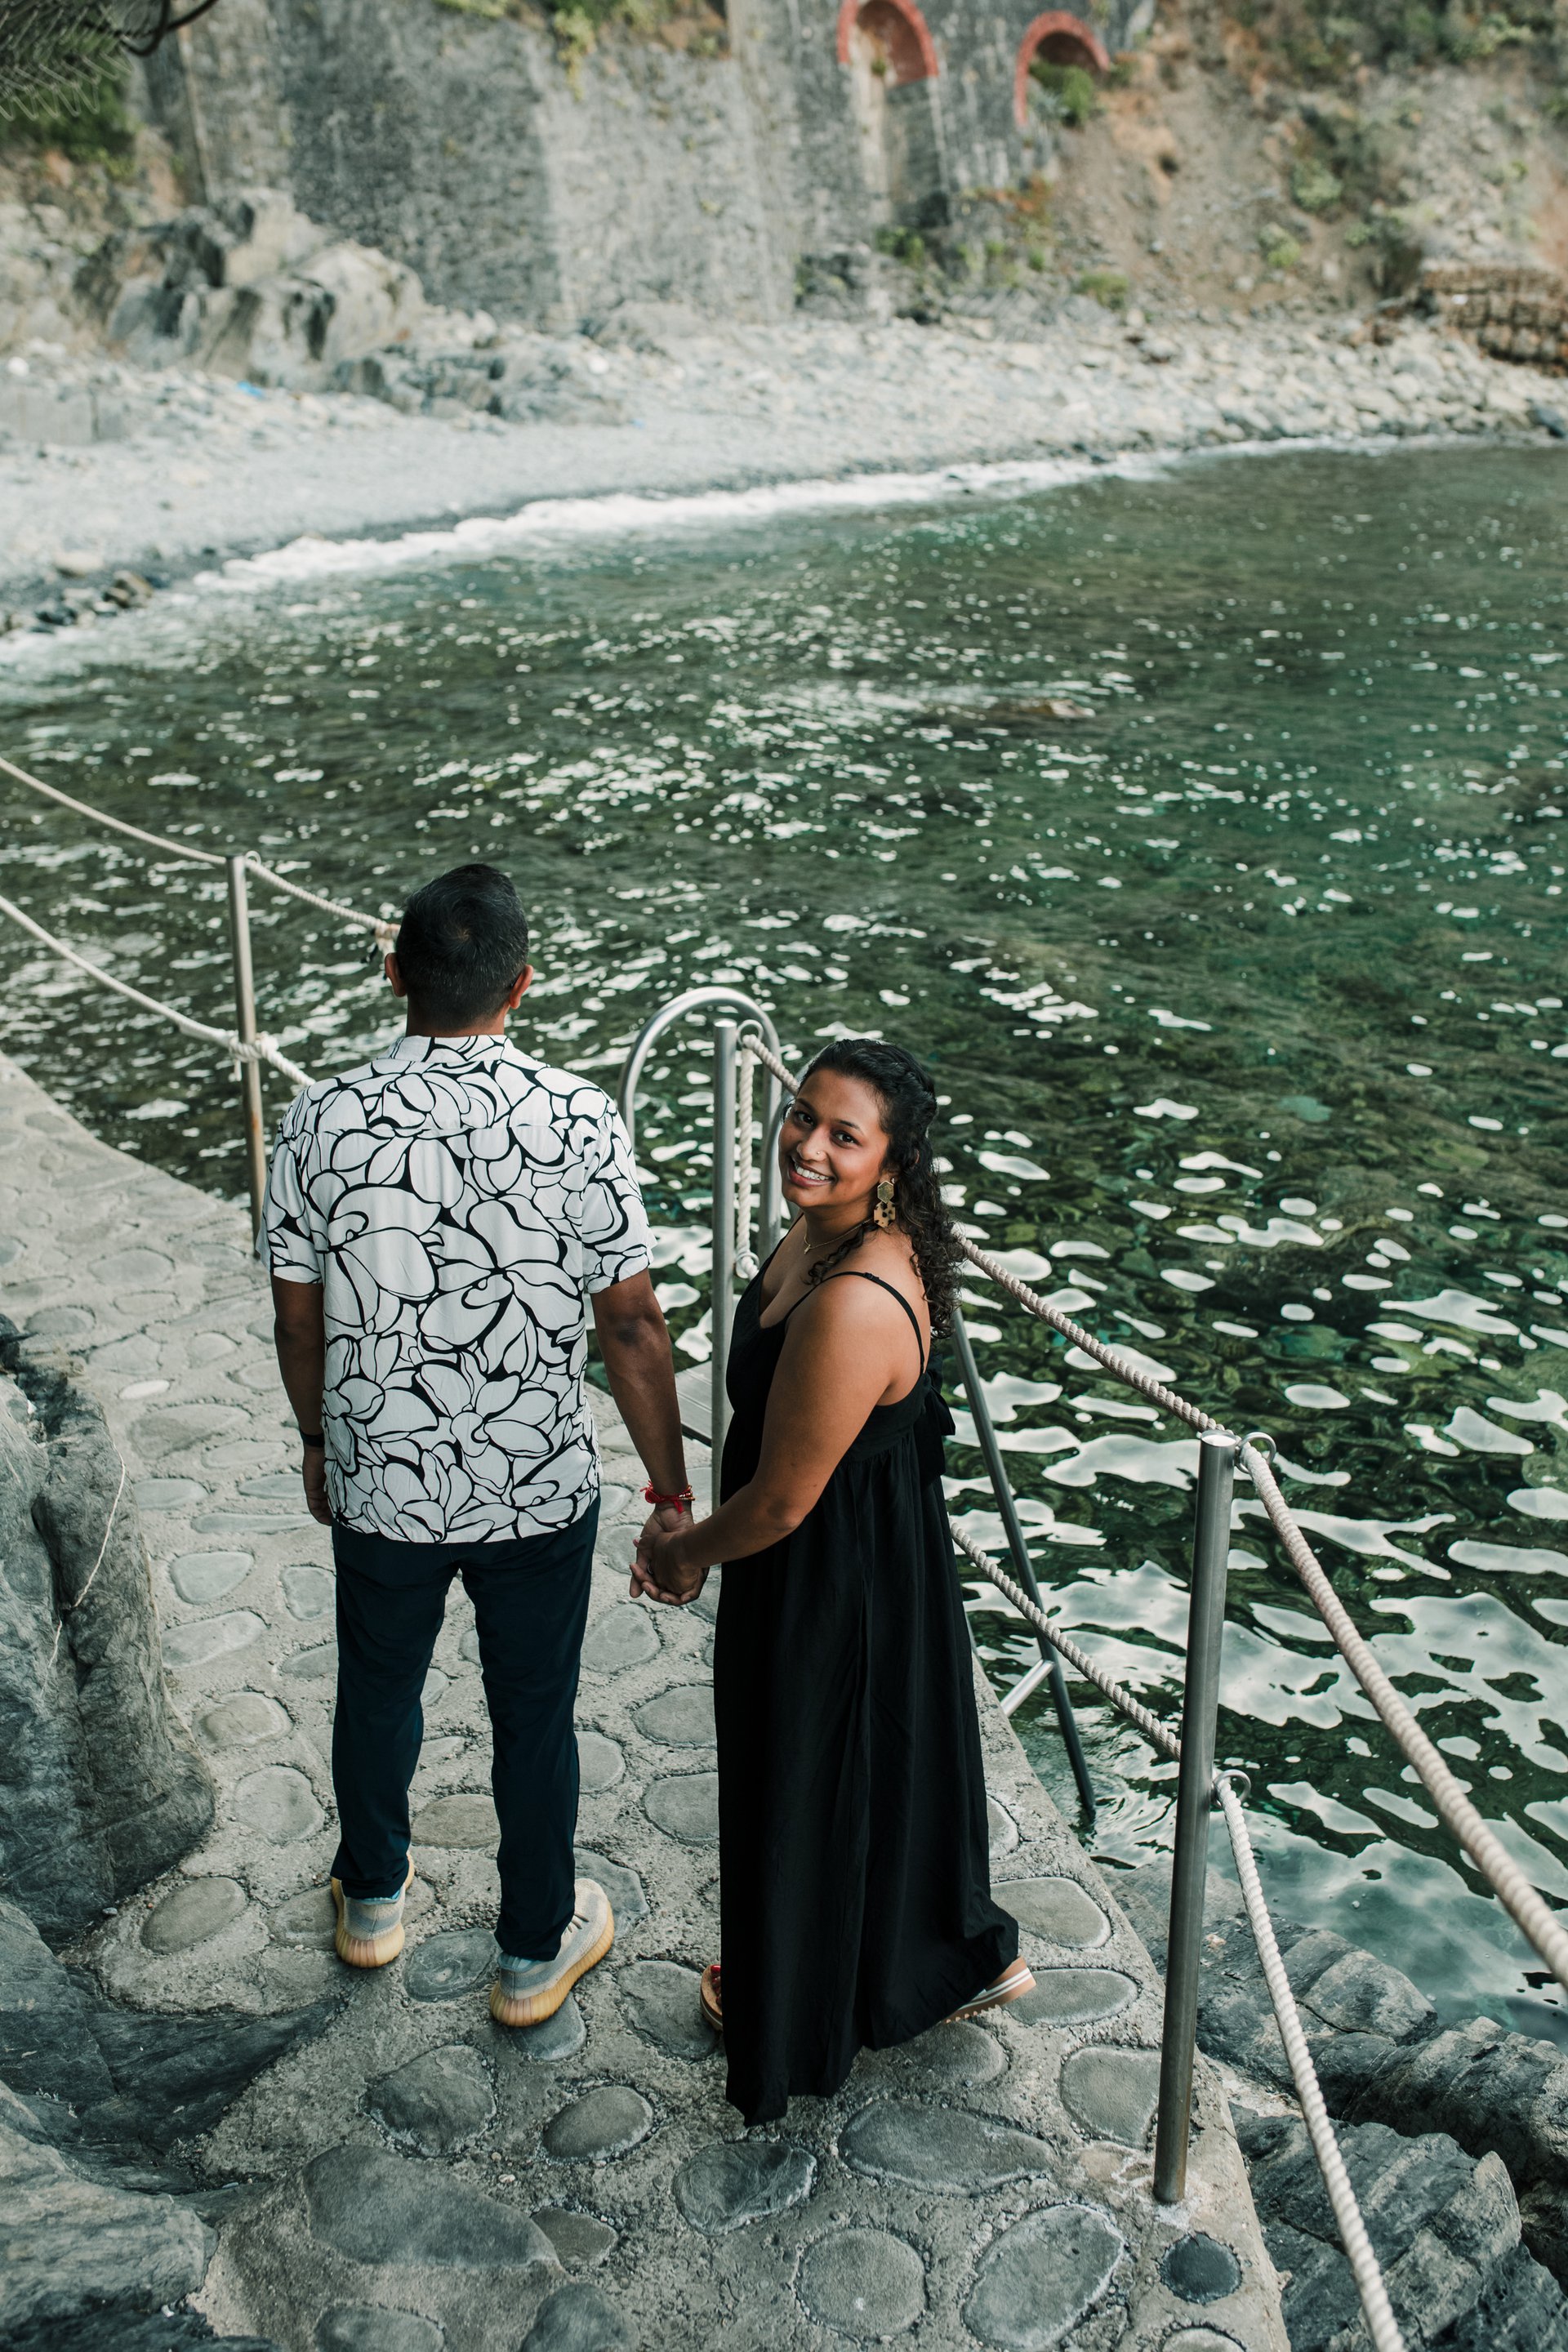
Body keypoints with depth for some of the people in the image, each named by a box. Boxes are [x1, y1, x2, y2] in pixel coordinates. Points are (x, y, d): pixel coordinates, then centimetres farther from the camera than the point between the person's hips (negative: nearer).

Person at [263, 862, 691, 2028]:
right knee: (534, 1718, 18)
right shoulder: (580, 1121, -18)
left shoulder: (323, 1120, -14)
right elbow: (633, 1328, -14)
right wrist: (673, 1490, -2)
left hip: (379, 1484, 2)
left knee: (379, 1692, 25)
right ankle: (536, 1951, 37)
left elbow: (299, 1324, -4)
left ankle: (373, 1900, 49)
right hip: (540, 1490, -1)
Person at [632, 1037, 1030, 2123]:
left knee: (809, 1786, 16)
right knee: (879, 1768, 27)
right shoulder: (821, 1231, -5)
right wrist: (699, 1537, 9)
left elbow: (783, 1501, -26)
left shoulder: (853, 1309, -36)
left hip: (833, 1587, -9)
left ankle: (799, 2015, 44)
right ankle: (967, 1955, 51)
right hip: (878, 1555, 9)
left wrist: (684, 1554, -8)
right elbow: (771, 1420, 8)